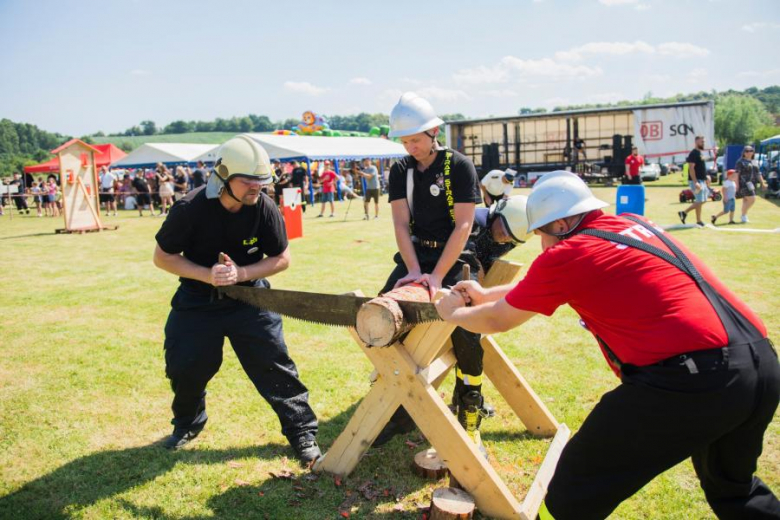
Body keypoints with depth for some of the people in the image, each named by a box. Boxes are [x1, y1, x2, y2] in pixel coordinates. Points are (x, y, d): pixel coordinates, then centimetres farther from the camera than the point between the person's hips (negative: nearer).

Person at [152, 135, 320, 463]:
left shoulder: (265, 208, -17)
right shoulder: (191, 209, -20)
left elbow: (281, 258, -7)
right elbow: (162, 256, -10)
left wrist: (241, 273, -22)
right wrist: (207, 275, -23)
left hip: (249, 295, 0)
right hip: (197, 298, 0)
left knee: (273, 363, -5)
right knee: (185, 366, 6)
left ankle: (302, 433, 7)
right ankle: (187, 423, 36)